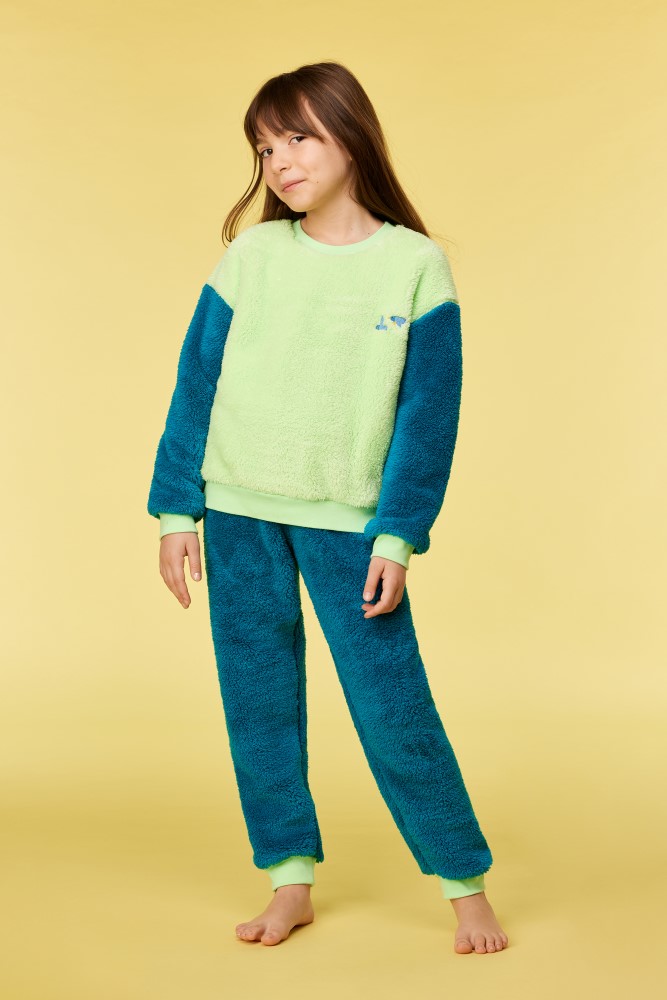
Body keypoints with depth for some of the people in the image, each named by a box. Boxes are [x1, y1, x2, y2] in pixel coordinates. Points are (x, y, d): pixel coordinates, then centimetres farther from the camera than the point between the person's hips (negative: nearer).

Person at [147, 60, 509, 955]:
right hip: (239, 513, 3)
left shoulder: (416, 265, -3)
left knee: (391, 704, -3)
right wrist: (177, 509, 3)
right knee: (257, 699, 8)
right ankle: (291, 880, 22)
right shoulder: (249, 258, 2)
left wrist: (398, 535, -8)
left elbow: (430, 411, -3)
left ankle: (465, 882, 14)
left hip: (350, 521, -3)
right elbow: (196, 388, 6)